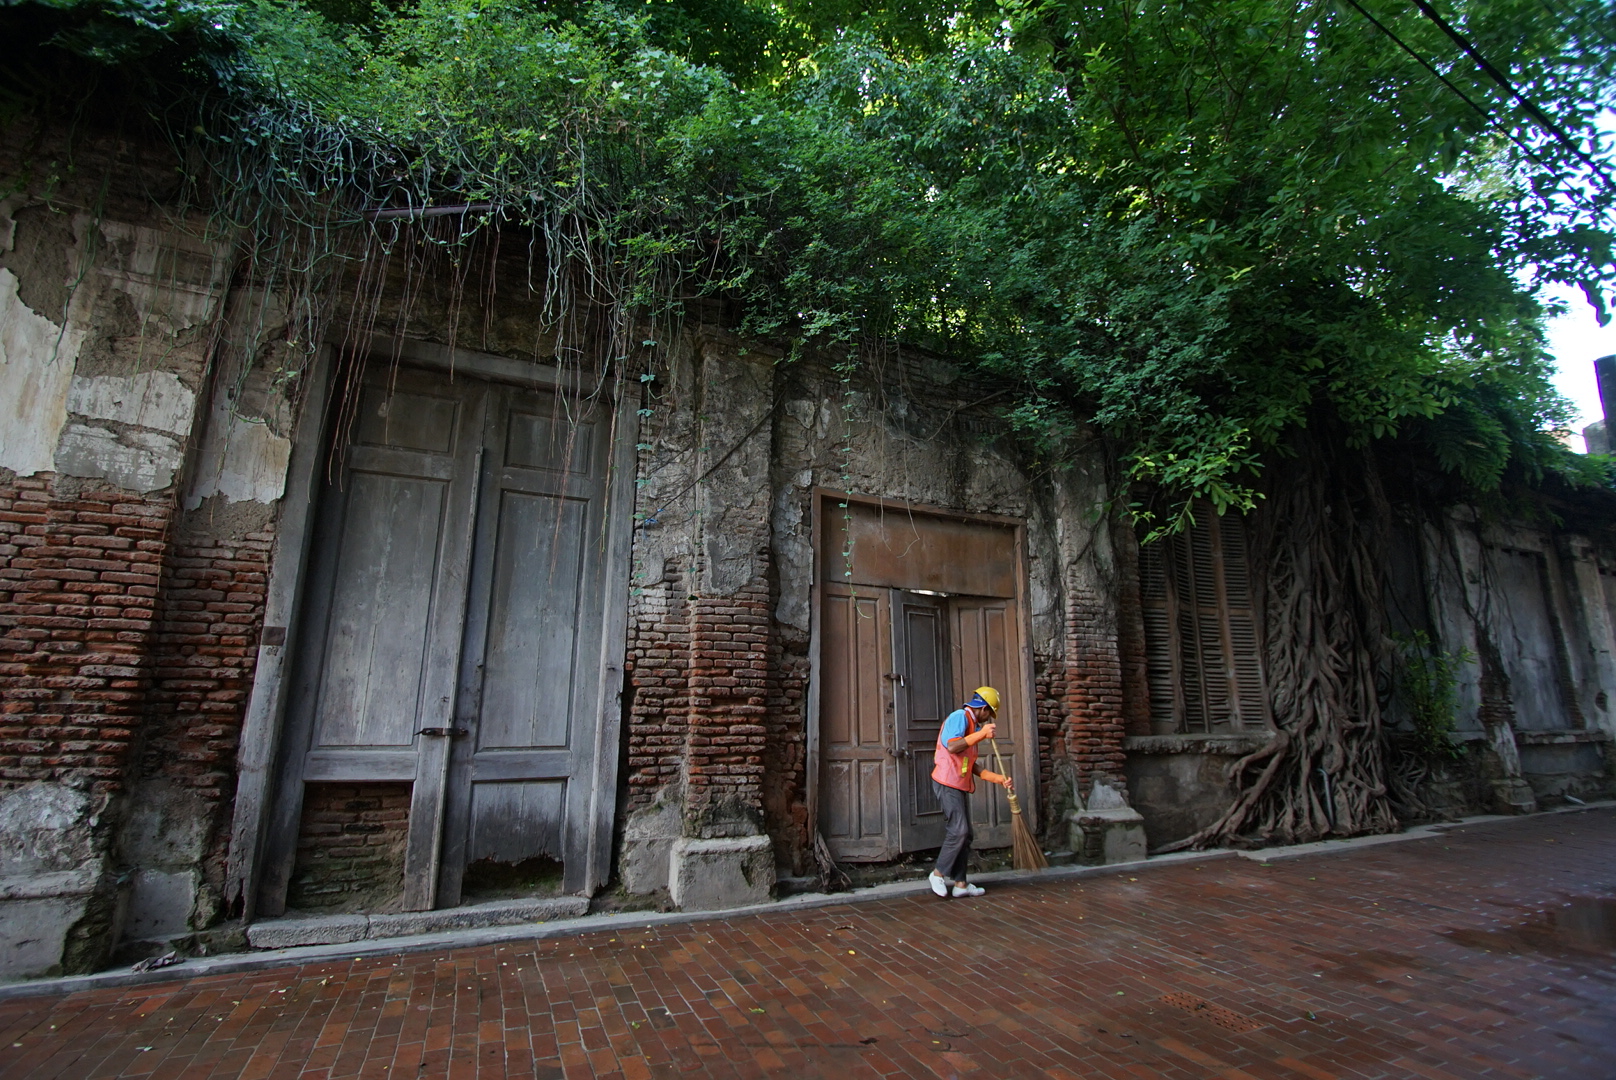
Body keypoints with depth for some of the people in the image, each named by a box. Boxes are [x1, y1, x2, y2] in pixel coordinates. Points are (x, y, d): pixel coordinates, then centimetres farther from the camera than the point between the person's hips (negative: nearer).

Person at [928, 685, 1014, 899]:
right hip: (948, 783, -10)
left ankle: (960, 883, 13)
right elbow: (951, 745, -25)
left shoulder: (972, 725, 20)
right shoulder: (960, 716, -9)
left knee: (964, 834, 9)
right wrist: (981, 734, -22)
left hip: (960, 785, 10)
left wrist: (998, 778, 15)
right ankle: (938, 873, 3)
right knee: (958, 831, -11)